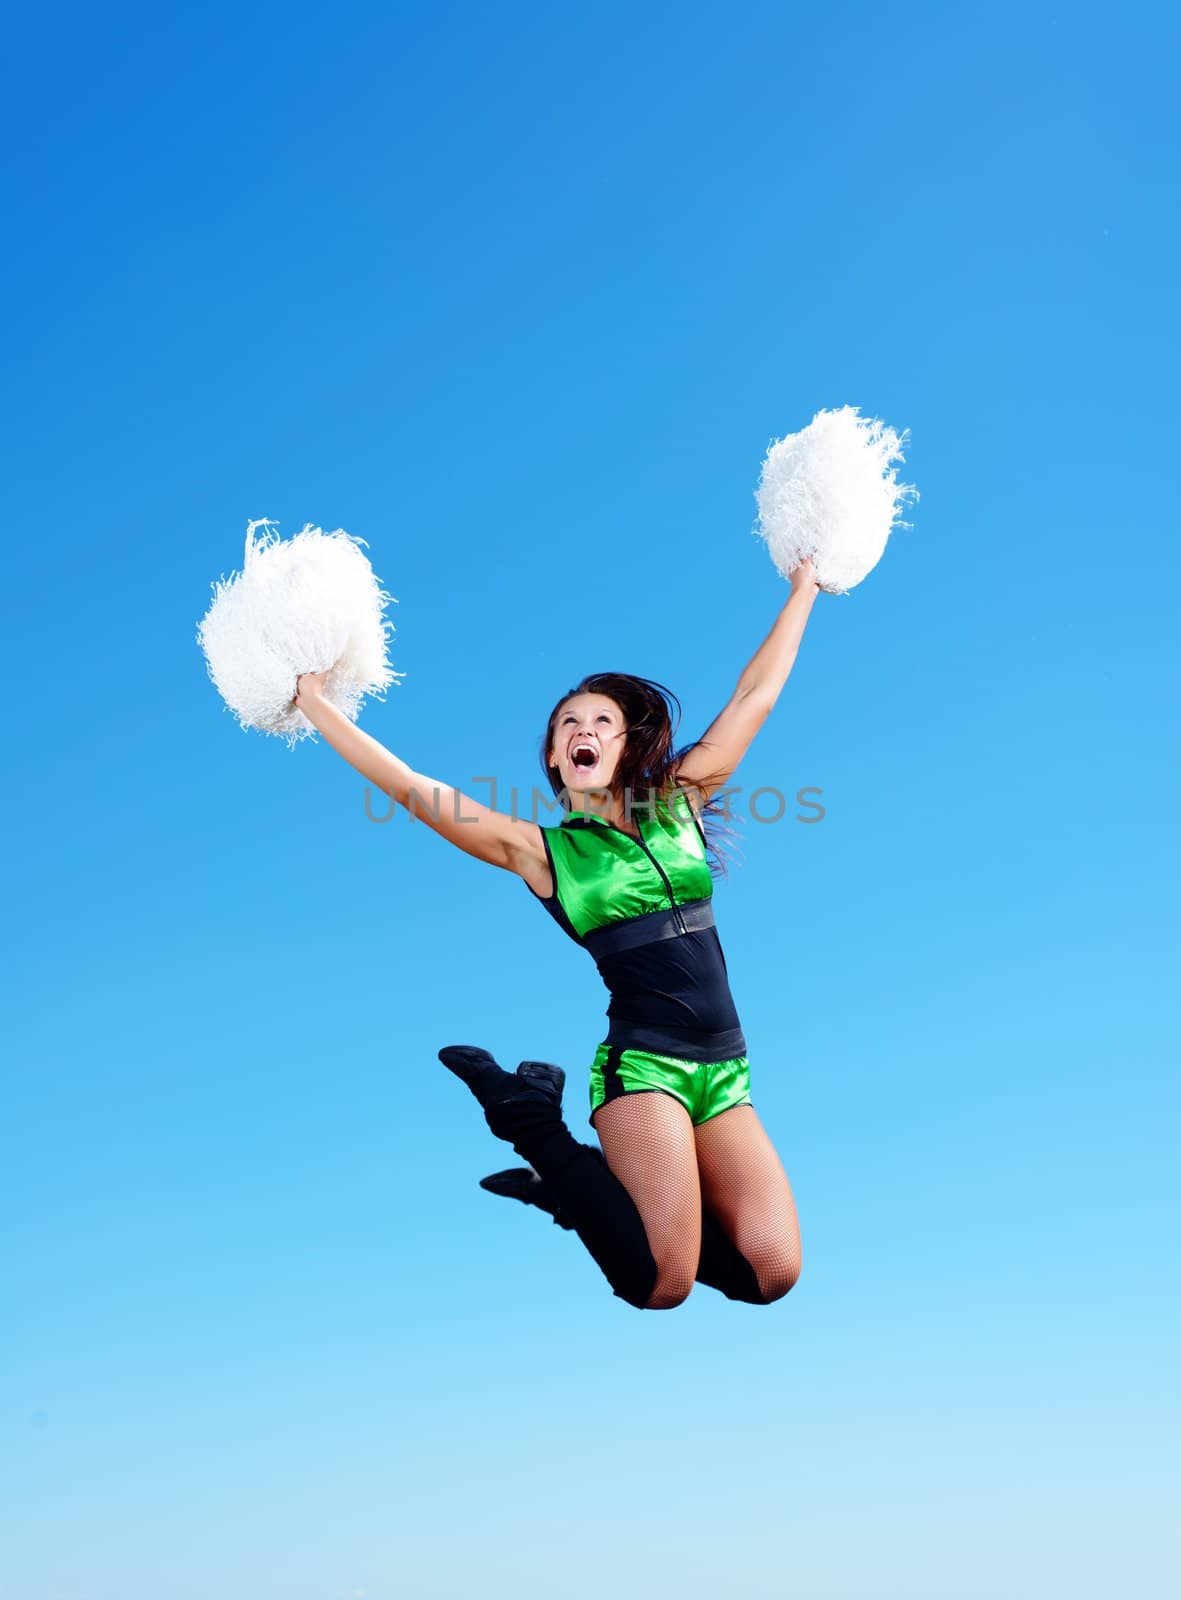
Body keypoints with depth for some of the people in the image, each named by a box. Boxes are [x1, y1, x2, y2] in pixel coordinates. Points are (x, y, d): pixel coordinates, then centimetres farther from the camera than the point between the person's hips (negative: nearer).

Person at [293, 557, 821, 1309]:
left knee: (772, 1274, -7)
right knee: (662, 1285, -16)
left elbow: (756, 696, 15)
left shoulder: (679, 803, 10)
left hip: (725, 1072, 4)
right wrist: (317, 705, -5)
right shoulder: (541, 850, 1)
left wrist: (803, 590, 20)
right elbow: (413, 789, -4)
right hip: (643, 1065, -4)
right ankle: (540, 1132, 8)